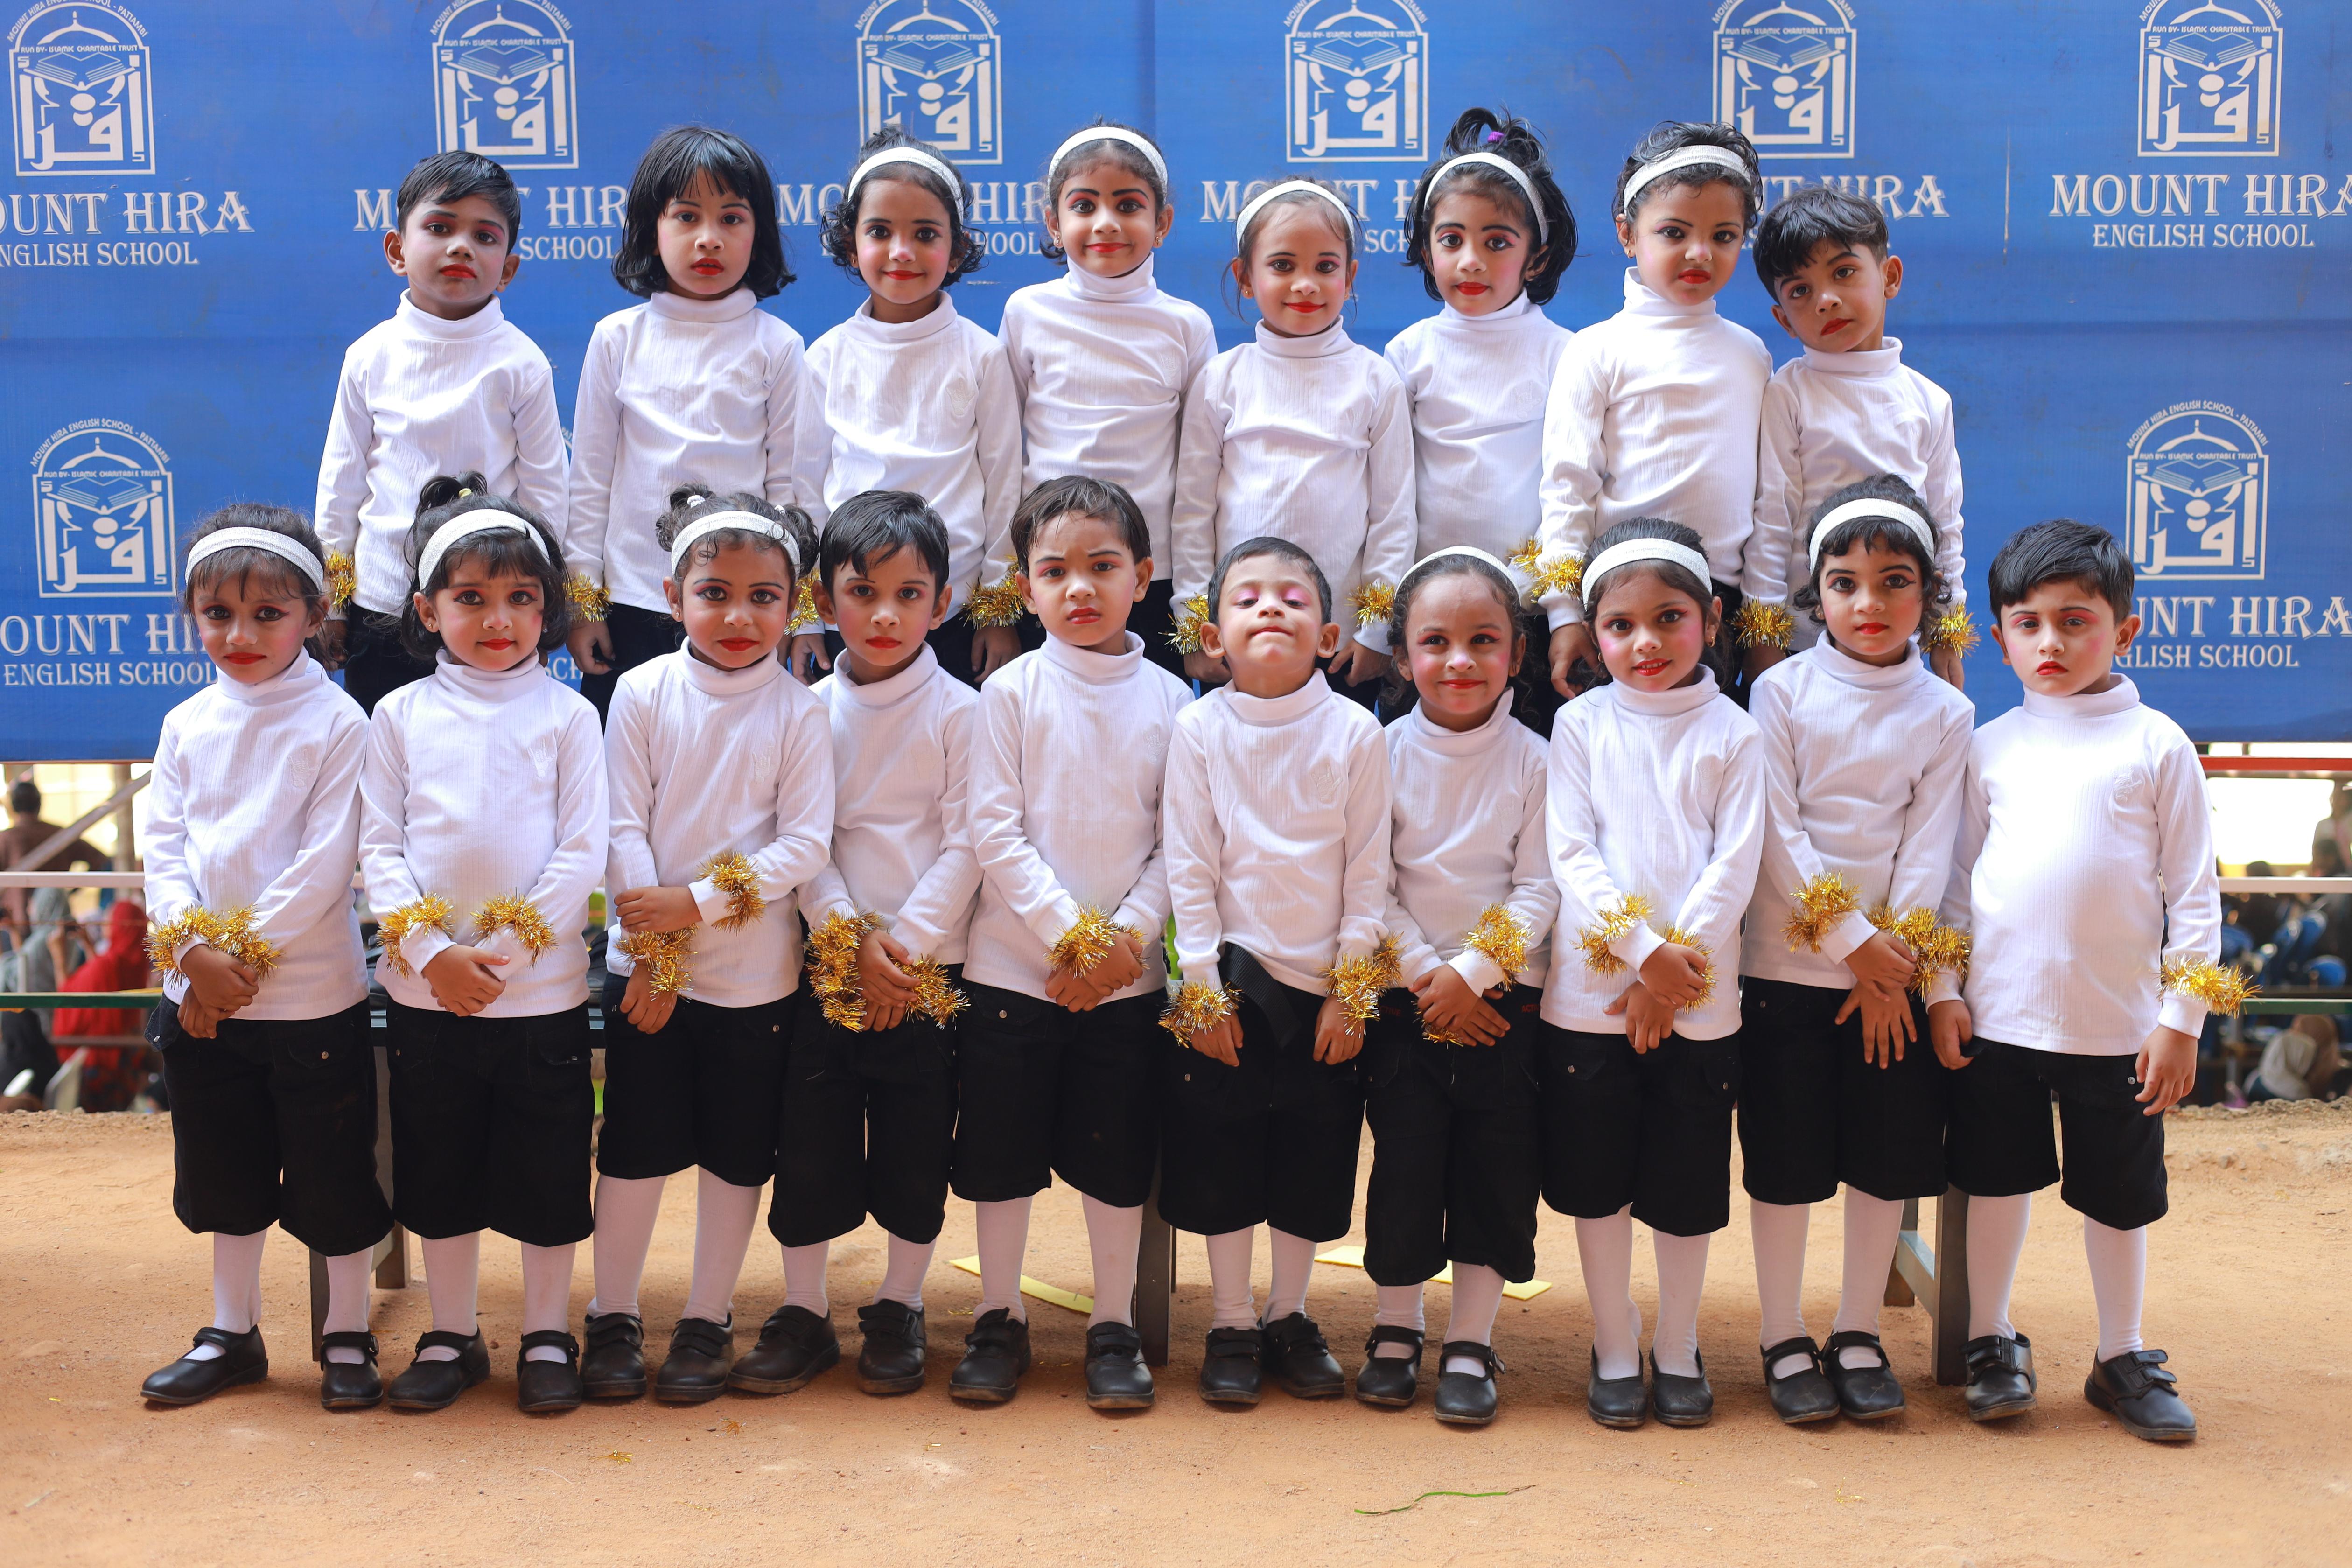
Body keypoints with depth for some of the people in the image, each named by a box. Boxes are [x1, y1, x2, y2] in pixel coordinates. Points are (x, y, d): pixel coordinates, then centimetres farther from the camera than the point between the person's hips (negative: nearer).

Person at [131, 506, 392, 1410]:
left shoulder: (337, 723, -8)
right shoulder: (187, 725, 7)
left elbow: (326, 862, -14)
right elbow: (164, 845, 3)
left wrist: (246, 953, -16)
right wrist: (193, 949, -12)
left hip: (313, 995, -5)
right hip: (200, 996, 5)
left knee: (332, 1174, 4)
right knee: (226, 1170, 16)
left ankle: (349, 1337, 21)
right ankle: (233, 1333, 31)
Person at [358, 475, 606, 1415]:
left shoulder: (566, 714, -1)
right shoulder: (401, 715, 4)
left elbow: (583, 853, -6)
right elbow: (378, 848, 0)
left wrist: (505, 953, -13)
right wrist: (433, 952, -12)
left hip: (543, 987, -2)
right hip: (424, 991, 2)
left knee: (549, 1166, 6)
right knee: (438, 1167, 12)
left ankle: (548, 1335, 22)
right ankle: (452, 1335, 28)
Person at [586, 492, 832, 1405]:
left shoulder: (798, 712, -4)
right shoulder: (643, 692, -2)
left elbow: (806, 846, -10)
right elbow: (623, 828, -4)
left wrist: (697, 902, -18)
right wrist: (656, 950, -10)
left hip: (756, 975, 0)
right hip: (648, 965, 0)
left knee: (737, 1151, 8)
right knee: (634, 1146, 6)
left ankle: (708, 1319, 24)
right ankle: (613, 1317, 23)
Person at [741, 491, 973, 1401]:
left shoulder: (960, 712, -2)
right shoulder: (811, 711, 5)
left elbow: (965, 847, -6)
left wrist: (902, 945, -12)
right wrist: (851, 943, -10)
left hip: (928, 971, -2)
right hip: (828, 965, 2)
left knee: (917, 1147, 5)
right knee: (808, 1143, 5)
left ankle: (898, 1311, 22)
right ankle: (804, 1315, 19)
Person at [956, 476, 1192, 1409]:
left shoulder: (1169, 700, 2)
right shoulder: (1012, 692, -2)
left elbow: (1176, 841, 1)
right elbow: (994, 831, -7)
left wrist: (1127, 935, -12)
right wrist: (1066, 931, -15)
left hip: (1128, 972, 1)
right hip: (1014, 963, -1)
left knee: (1119, 1152, 6)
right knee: (1001, 1148, 7)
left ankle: (1114, 1328, 21)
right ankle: (999, 1319, 23)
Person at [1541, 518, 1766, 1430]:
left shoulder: (1732, 733, 2)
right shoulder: (1580, 725, 3)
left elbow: (1735, 867, -5)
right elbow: (1571, 855, -5)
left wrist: (1677, 967, -14)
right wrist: (1643, 951, -16)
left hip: (1699, 1001, 0)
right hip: (1589, 993, 0)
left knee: (1687, 1187, 7)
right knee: (1597, 1184, 7)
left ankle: (1679, 1353, 25)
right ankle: (1615, 1354, 23)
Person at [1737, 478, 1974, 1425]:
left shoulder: (1945, 712, 4)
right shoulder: (1781, 691, -3)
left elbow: (1930, 847, -1)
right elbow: (1778, 833, -8)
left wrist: (1895, 965, -9)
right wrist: (1853, 942, -13)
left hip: (1900, 970, 2)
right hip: (1788, 965, -2)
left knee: (1889, 1157, 8)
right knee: (1785, 1160, 2)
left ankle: (1859, 1335, 23)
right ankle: (1785, 1343, 16)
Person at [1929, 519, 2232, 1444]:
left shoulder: (2155, 744, -1)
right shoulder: (1990, 748, 5)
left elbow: (2194, 890, -1)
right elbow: (1956, 877, 10)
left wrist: (2181, 1019, -4)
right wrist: (1943, 990, 2)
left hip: (2117, 1027, -1)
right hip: (1996, 1018, 2)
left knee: (2119, 1195, 9)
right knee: (1996, 1179, 11)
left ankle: (2122, 1360, 26)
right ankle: (1991, 1342, 28)